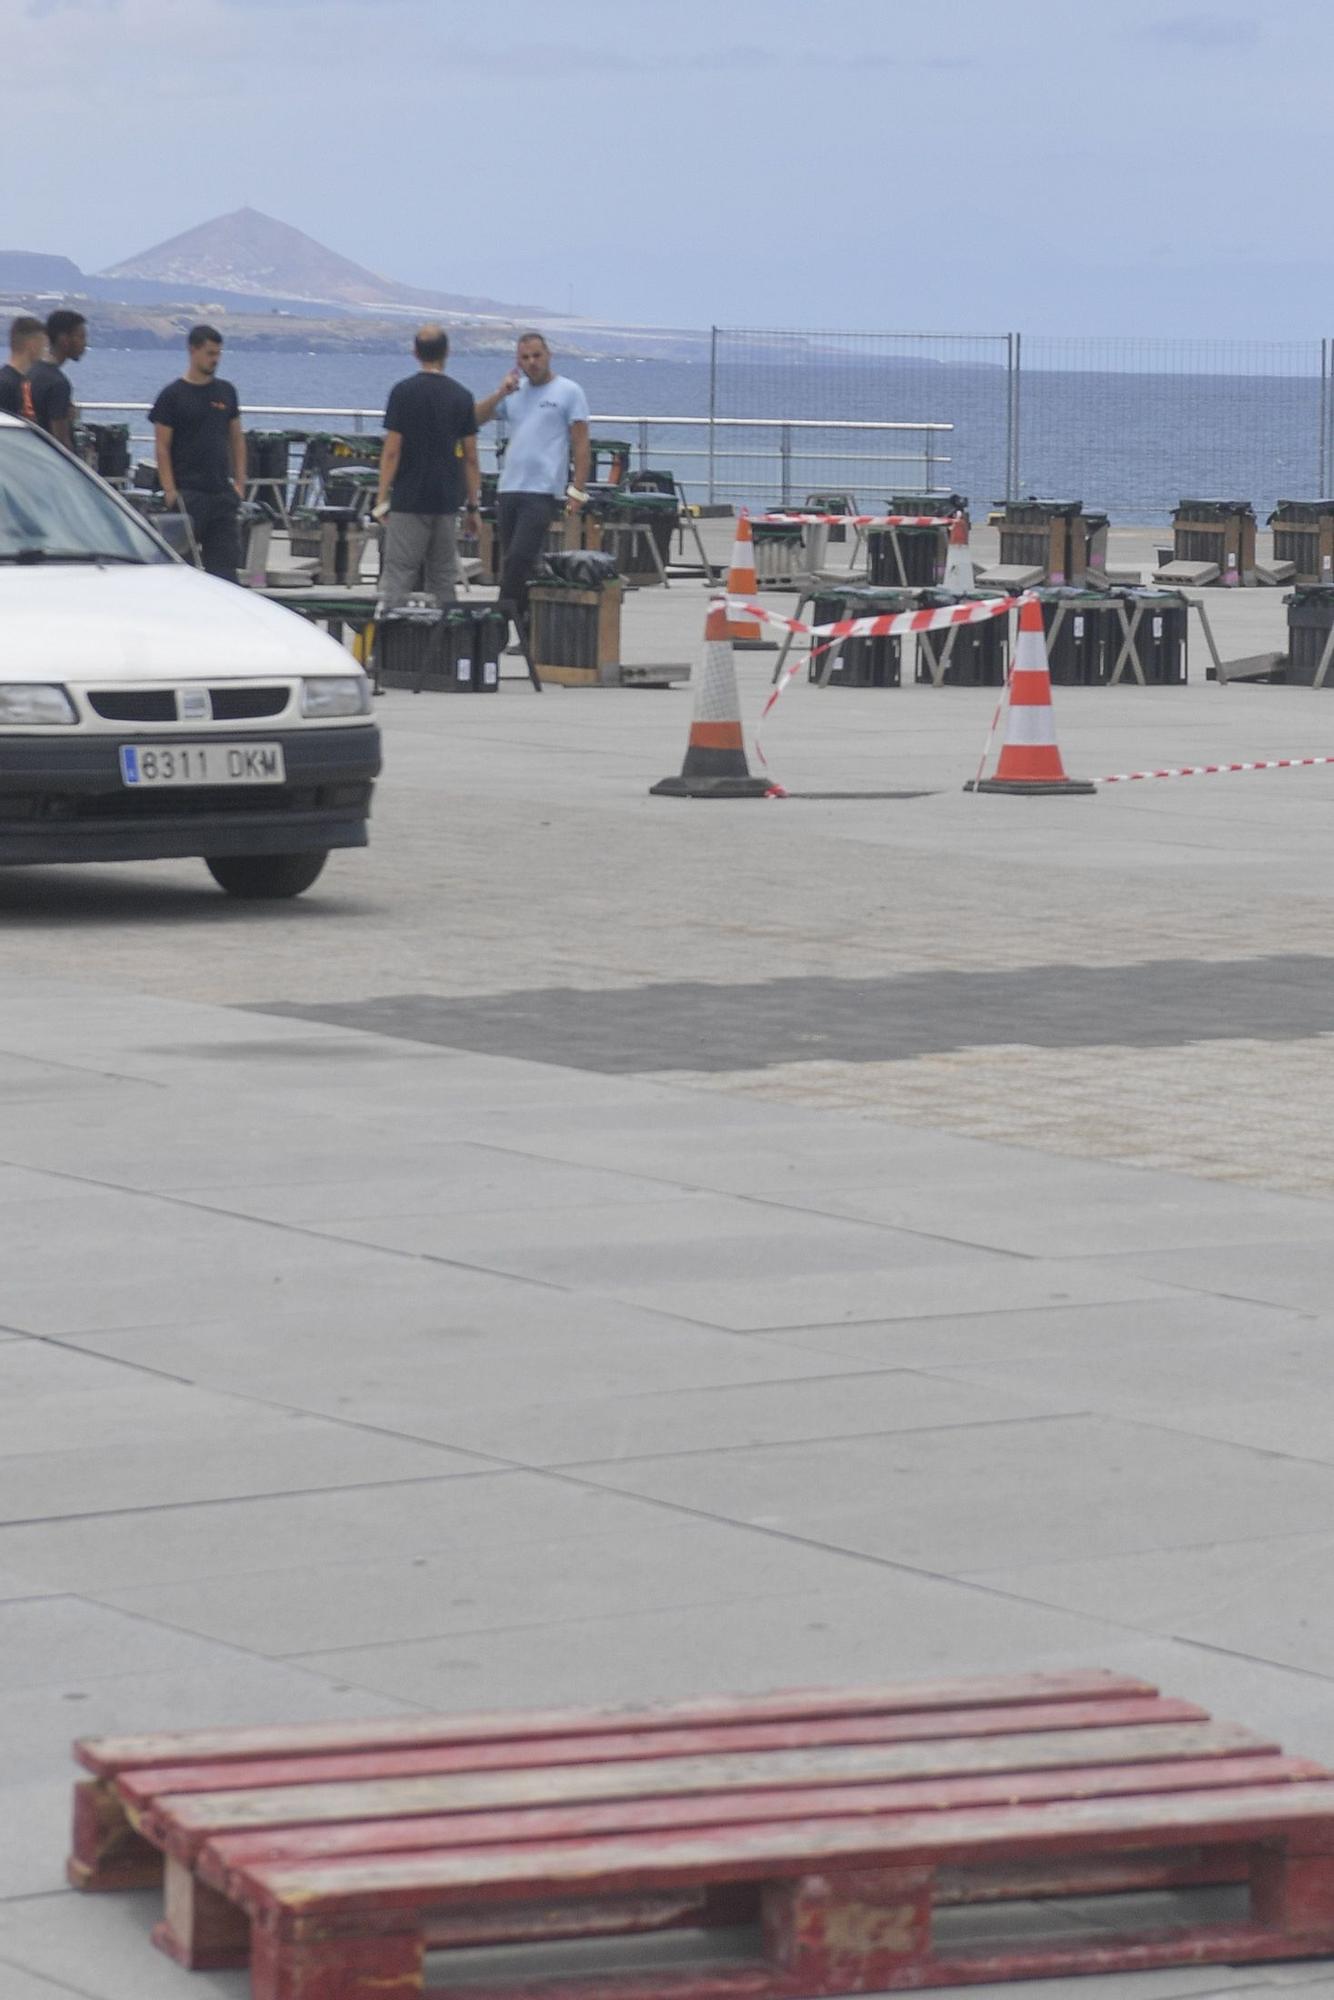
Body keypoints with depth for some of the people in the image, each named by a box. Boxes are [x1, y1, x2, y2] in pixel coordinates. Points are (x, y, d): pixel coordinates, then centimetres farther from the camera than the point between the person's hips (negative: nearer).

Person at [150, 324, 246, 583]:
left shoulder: (226, 392, 12)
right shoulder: (173, 395, -2)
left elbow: (237, 439, 16)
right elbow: (162, 447, -5)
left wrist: (239, 483, 7)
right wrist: (170, 491, -12)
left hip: (222, 493, 5)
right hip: (188, 492, -5)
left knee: (225, 559, 2)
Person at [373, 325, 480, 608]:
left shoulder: (403, 391, -7)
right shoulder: (461, 396, 4)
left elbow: (392, 451, -9)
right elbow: (470, 457, 4)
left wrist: (382, 498, -4)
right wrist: (473, 505, 10)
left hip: (408, 500, -4)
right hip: (447, 501, 4)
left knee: (397, 578, -5)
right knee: (444, 581, 10)